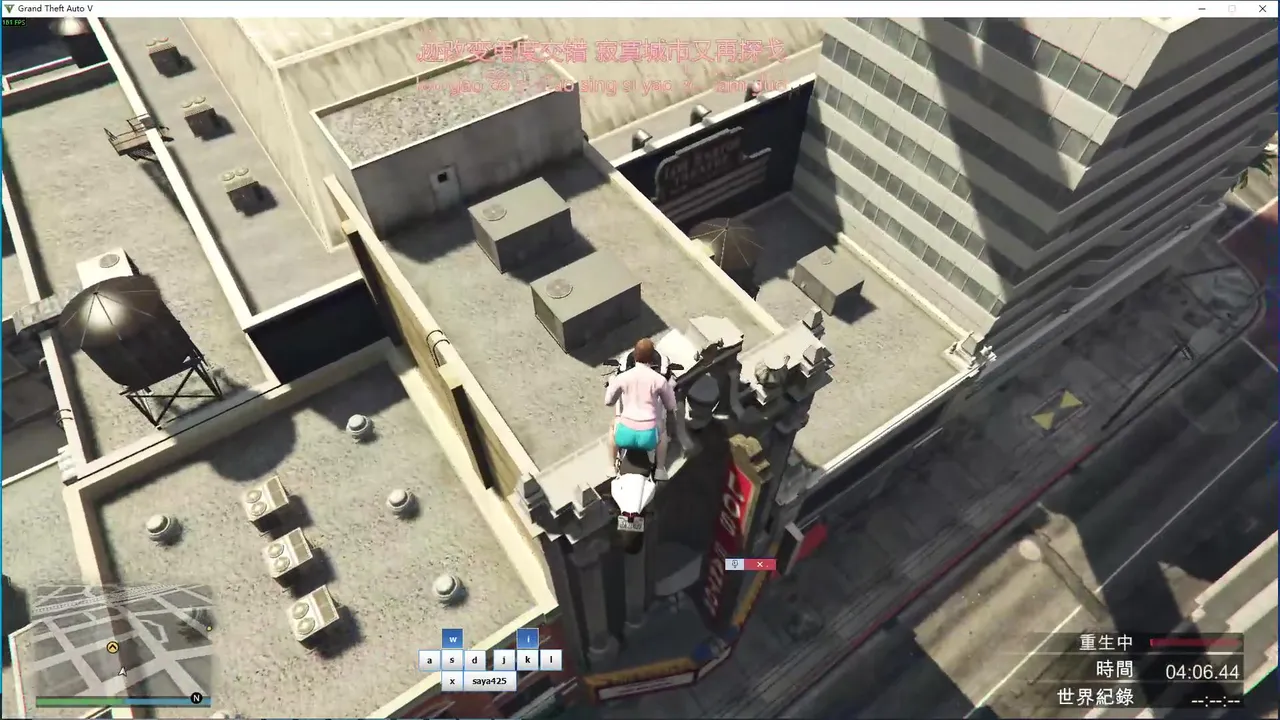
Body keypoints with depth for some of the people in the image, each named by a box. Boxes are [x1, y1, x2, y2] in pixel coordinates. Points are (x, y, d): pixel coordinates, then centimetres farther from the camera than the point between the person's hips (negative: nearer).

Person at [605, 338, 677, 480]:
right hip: (648, 436, 0)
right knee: (662, 430, 35)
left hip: (625, 435, 1)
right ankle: (660, 470, 37)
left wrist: (611, 385, 32)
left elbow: (608, 401, 12)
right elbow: (671, 406, 9)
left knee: (614, 426, 37)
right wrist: (670, 387, 28)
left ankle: (612, 467, 44)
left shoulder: (622, 377, -1)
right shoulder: (659, 380, -4)